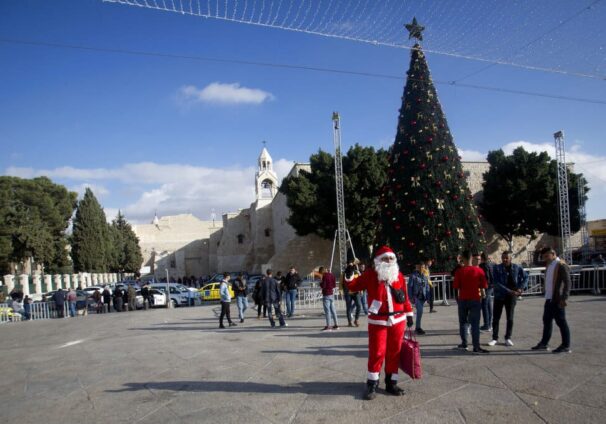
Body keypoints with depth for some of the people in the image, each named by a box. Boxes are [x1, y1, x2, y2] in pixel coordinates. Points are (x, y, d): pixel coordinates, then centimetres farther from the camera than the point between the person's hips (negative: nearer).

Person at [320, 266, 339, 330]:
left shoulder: (325, 276, -14)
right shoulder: (332, 275, 8)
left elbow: (323, 286, -16)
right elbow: (334, 285, 12)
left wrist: (320, 283, 3)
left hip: (326, 295, -8)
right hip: (332, 294, 8)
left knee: (327, 310, -6)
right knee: (333, 310, 13)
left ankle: (328, 326, -7)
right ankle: (336, 324, 17)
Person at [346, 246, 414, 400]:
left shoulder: (399, 275, 6)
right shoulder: (370, 275, -3)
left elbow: (405, 296, 10)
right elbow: (352, 286, -3)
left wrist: (409, 314, 9)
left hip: (398, 320, 4)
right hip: (378, 321, -3)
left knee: (394, 352, 9)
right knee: (377, 352, -2)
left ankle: (391, 383, 22)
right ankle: (372, 384, 12)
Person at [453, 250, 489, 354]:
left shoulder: (459, 271, -6)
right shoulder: (479, 270, -5)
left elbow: (456, 286, -5)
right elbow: (483, 287, -1)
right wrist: (482, 295, 15)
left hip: (462, 299, 1)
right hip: (475, 299, 0)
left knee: (463, 322, 15)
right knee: (475, 323, 0)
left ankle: (464, 343, 19)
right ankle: (476, 347, -3)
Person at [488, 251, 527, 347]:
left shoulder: (516, 268, -3)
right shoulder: (497, 268, -10)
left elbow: (525, 277, 12)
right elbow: (496, 283, -17)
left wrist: (520, 288, -2)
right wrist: (509, 291, -23)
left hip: (512, 296, 1)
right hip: (499, 295, -1)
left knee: (510, 318, 6)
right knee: (496, 318, 3)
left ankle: (508, 338, 19)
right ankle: (495, 338, 13)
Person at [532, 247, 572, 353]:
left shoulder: (561, 265, -13)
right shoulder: (549, 265, 14)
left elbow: (567, 283, -18)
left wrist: (564, 298, -22)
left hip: (557, 300, -9)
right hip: (549, 298, 9)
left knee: (561, 322, -1)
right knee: (547, 320, 15)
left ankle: (566, 346, 8)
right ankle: (544, 343, 24)